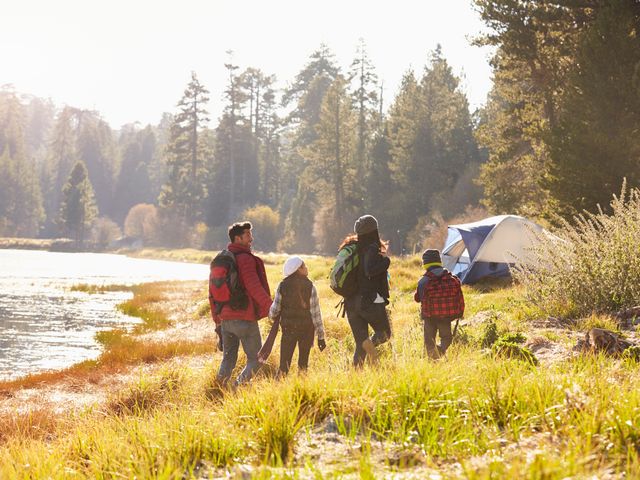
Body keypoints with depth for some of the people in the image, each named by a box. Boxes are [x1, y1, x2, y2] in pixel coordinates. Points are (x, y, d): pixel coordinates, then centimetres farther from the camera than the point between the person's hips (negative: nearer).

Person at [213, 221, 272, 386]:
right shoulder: (245, 259, -12)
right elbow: (254, 287, -23)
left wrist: (217, 317, 24)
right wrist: (270, 307, -27)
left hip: (225, 319, 7)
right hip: (245, 318, -7)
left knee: (228, 359, 18)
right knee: (255, 360, 2)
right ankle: (238, 389, -14)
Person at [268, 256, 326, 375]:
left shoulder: (282, 286, -5)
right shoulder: (310, 287, -10)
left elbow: (274, 310, -4)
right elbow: (315, 313, -9)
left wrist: (271, 316, 21)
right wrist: (321, 336, -2)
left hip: (288, 328, 1)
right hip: (307, 329, -1)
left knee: (285, 361, 4)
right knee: (303, 362, 10)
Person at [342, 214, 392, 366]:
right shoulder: (372, 249, -11)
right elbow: (370, 271, -26)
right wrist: (386, 260, -12)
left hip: (351, 303, 6)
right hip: (371, 301, -6)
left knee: (360, 343, 9)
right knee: (385, 332, 11)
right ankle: (371, 343, -18)